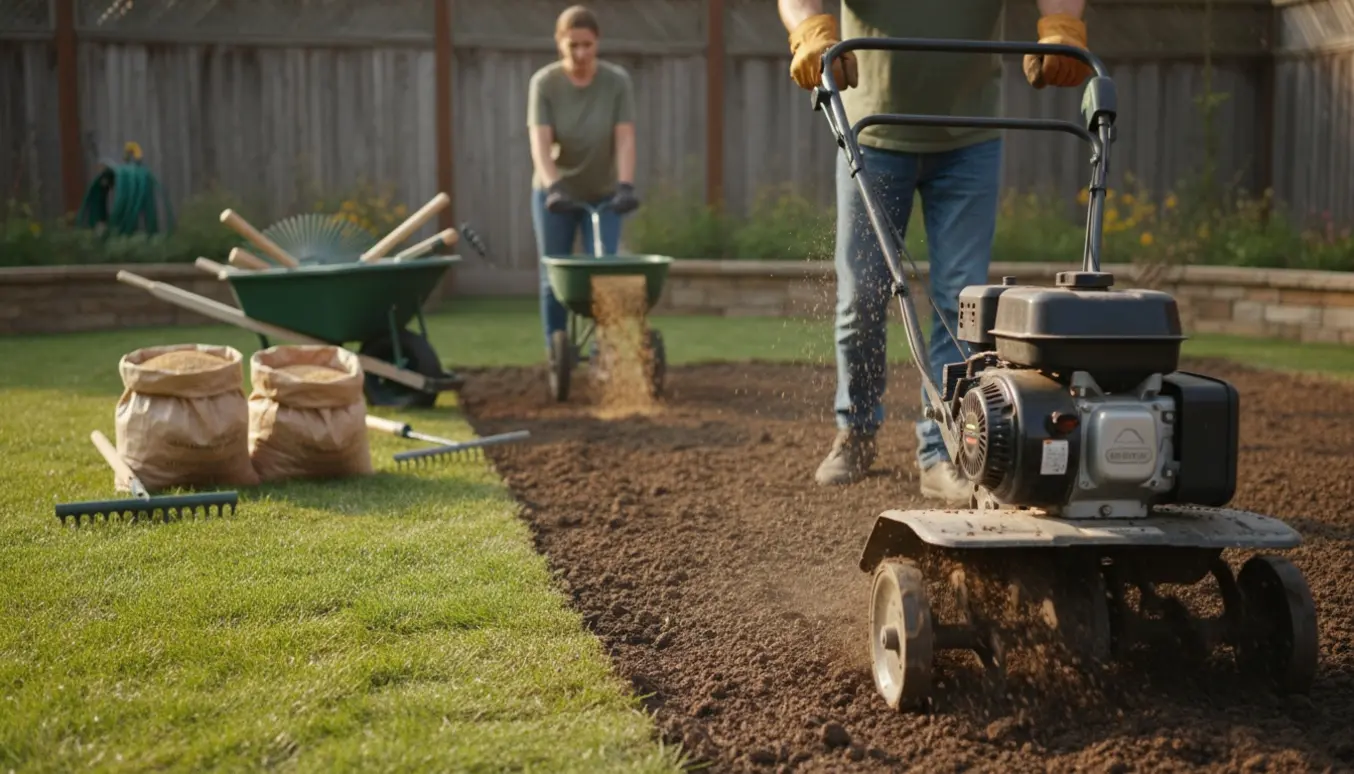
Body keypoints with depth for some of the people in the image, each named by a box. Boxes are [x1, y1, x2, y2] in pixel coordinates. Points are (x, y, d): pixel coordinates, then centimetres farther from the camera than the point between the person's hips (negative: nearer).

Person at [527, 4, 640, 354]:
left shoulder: (617, 81, -13)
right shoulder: (544, 83, -15)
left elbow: (625, 139, -17)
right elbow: (540, 143, -23)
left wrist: (625, 186, -30)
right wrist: (553, 187, -37)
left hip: (603, 194, 0)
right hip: (555, 194, 0)